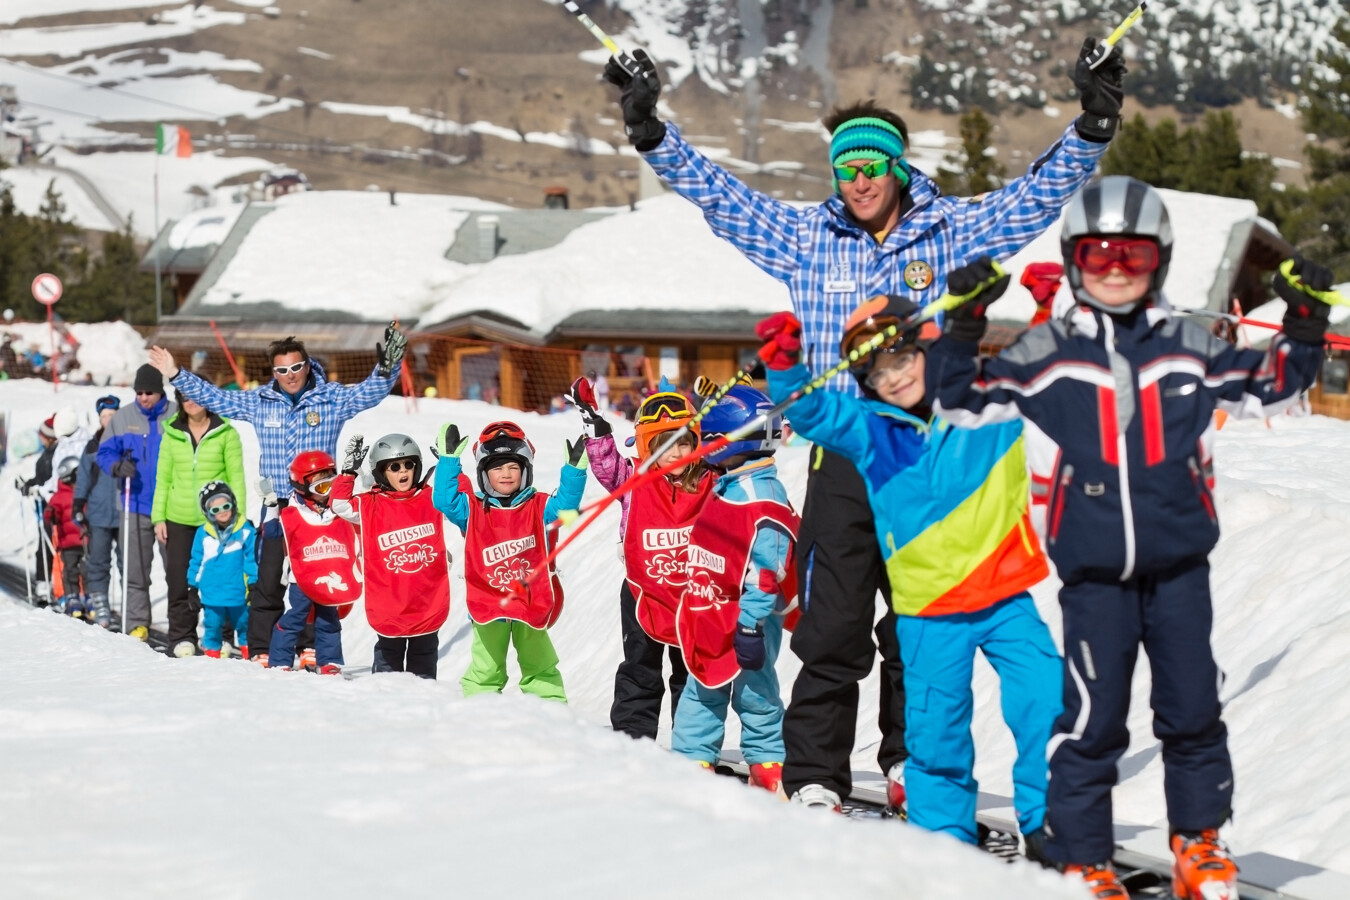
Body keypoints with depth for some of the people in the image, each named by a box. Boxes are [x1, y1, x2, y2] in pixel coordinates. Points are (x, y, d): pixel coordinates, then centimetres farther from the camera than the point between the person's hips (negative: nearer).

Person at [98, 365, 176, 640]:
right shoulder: (122, 418, 4)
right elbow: (105, 453, 7)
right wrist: (117, 465, -15)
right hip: (135, 506, 2)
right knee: (135, 569, 3)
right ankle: (137, 623, 9)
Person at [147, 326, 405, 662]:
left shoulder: (332, 399, -1)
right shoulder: (259, 402, 5)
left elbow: (371, 391, -12)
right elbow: (214, 397, 14)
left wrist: (387, 367, -31)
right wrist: (176, 375, 11)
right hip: (276, 511, 1)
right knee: (268, 584, 1)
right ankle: (260, 652, 7)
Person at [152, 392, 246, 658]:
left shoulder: (226, 433, 1)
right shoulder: (172, 434, 8)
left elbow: (236, 478, 1)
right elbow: (163, 479, 10)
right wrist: (158, 517, 4)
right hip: (178, 519, 2)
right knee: (179, 581, 3)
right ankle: (182, 638, 12)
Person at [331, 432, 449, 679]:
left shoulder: (432, 499, 4)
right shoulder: (371, 506, -2)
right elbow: (340, 504, -10)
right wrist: (349, 471, -16)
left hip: (428, 603, 1)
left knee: (423, 661, 13)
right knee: (388, 656, 12)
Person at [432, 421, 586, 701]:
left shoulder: (539, 507, 0)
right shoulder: (472, 510, -1)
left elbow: (565, 505, -11)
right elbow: (444, 500, -13)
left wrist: (575, 469, -23)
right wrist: (449, 459, -19)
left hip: (532, 602, 1)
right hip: (488, 604, -1)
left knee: (540, 666, 14)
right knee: (485, 670, 7)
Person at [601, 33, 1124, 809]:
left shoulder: (949, 233, 5)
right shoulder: (808, 239, 6)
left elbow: (1038, 194, 1)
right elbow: (719, 193, 7)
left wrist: (1093, 127, -11)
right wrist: (653, 133, -1)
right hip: (843, 457, 0)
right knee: (833, 629, -3)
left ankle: (912, 761, 22)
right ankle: (815, 777, 2)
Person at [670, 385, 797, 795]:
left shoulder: (763, 498, -16)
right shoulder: (724, 489, 14)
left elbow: (766, 571, -22)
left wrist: (751, 623, -26)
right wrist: (696, 610, 24)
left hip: (748, 619, -9)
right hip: (710, 618, 9)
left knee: (753, 692, -2)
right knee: (701, 691, 12)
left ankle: (770, 766, 6)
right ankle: (691, 760, 19)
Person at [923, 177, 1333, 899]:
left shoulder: (1189, 347, 8)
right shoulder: (1046, 353, 2)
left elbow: (1267, 385, 17)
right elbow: (965, 402, 2)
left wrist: (1304, 326, 4)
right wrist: (962, 328, -11)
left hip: (1179, 561, 2)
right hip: (1093, 568, -2)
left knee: (1192, 709, 7)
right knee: (1093, 716, -2)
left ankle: (1199, 839, 26)